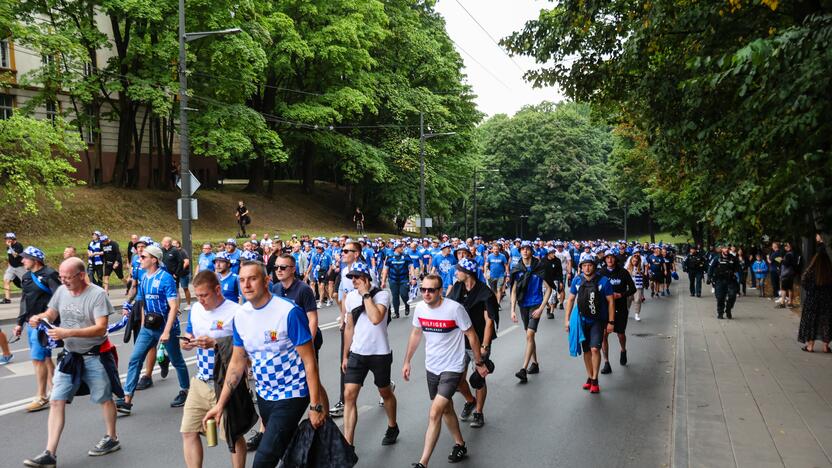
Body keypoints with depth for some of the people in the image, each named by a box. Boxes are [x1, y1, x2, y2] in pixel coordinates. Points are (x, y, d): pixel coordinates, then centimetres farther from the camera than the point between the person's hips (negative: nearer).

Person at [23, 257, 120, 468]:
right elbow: (50, 314, 14)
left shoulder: (97, 294, -19)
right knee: (56, 401, 0)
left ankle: (112, 439, 32)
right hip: (70, 356, 5)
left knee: (104, 399, 11)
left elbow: (101, 328, -25)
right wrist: (39, 318, -9)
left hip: (95, 356, -5)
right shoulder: (61, 291, -1)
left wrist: (68, 333, -33)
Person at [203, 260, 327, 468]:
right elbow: (237, 362, 8)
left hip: (291, 395, -6)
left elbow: (309, 361, -17)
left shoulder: (289, 312, -21)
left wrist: (315, 406, -18)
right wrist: (220, 404, 4)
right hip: (264, 395, 6)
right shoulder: (240, 316, -2)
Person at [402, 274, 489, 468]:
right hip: (431, 367, 6)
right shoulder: (420, 308, -6)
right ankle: (460, 445, 43)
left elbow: (471, 335, -9)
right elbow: (416, 334, 11)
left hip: (452, 368, -6)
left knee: (434, 414, -15)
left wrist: (479, 362, -2)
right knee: (446, 409, 22)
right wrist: (407, 361, 13)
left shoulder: (455, 308, -21)